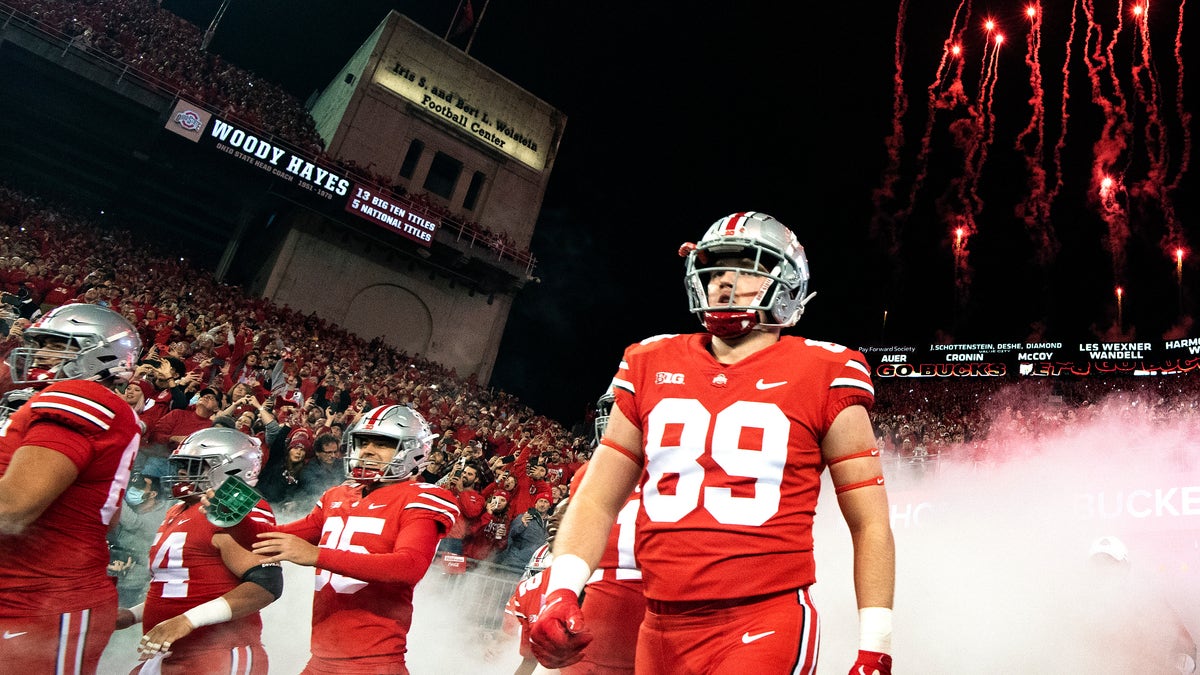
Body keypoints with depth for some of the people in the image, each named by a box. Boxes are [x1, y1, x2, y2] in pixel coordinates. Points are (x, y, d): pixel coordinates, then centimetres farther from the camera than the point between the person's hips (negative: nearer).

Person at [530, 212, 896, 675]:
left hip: (764, 631, -3)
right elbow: (597, 498, 8)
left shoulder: (822, 375, -3)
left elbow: (870, 523, 0)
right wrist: (562, 591, -5)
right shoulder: (651, 367, 6)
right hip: (659, 631, 4)